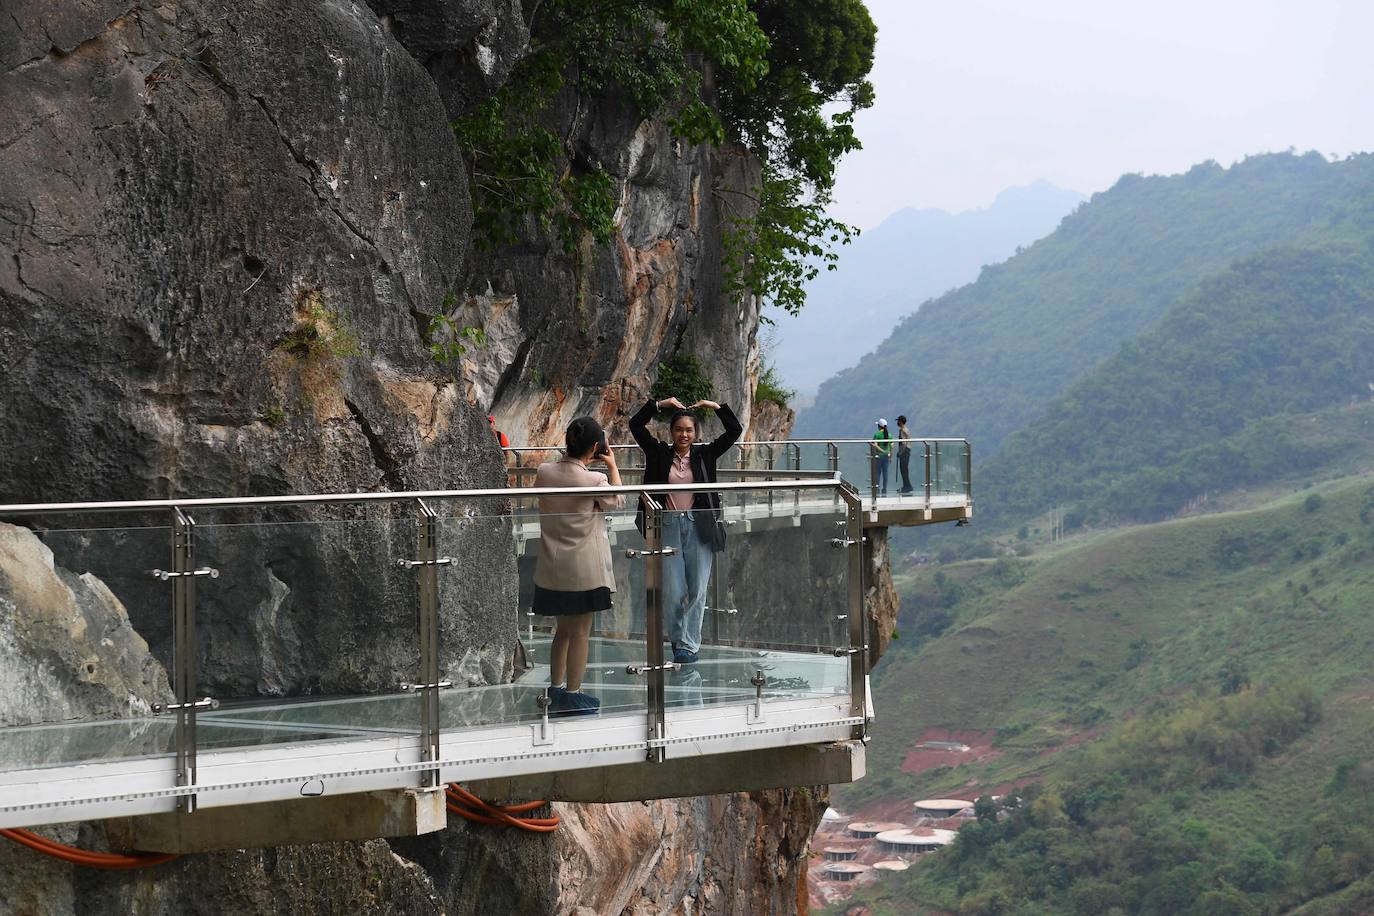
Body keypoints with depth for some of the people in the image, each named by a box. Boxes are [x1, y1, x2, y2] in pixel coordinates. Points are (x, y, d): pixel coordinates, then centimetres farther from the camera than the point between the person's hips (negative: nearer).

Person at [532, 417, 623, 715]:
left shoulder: (544, 472, -6)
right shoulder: (594, 480, -19)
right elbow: (617, 501, 2)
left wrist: (582, 462, 14)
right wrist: (612, 466, 10)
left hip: (552, 567, 5)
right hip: (584, 569, -5)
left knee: (563, 628, 20)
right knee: (580, 632, 6)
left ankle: (556, 688, 27)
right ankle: (572, 695, 12)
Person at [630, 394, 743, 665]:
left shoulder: (704, 455, 6)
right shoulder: (660, 454, 5)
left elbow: (735, 432, 3)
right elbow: (636, 425, 3)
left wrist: (717, 407, -3)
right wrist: (659, 405, -2)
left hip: (698, 528, 0)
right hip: (668, 527, 0)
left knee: (697, 590, 0)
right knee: (673, 591, -1)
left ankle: (688, 644, 9)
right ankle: (678, 638, 19)